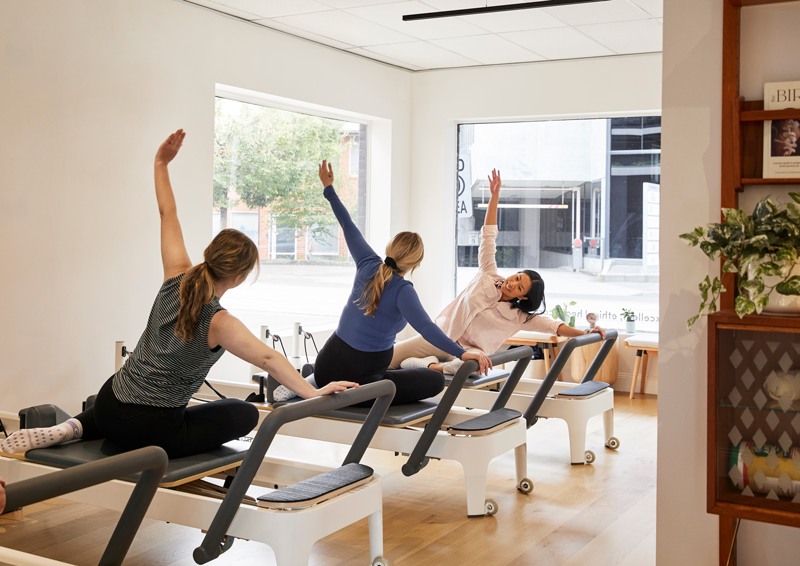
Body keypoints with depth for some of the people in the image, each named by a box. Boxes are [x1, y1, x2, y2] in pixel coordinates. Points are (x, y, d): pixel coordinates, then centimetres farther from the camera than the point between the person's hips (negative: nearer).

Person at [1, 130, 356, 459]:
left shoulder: (177, 278, -6)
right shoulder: (219, 324, -23)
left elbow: (167, 215, 1)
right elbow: (269, 359, -26)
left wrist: (161, 164, 8)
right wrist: (313, 394, -22)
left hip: (110, 403, 6)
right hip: (150, 431, -6)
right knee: (246, 414, 13)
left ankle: (74, 428, 13)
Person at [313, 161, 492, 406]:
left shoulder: (369, 266, 0)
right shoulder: (402, 291, -17)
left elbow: (349, 227, 12)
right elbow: (426, 327, -30)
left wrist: (329, 188, 24)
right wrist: (463, 353, -36)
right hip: (355, 376, -7)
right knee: (436, 380, -3)